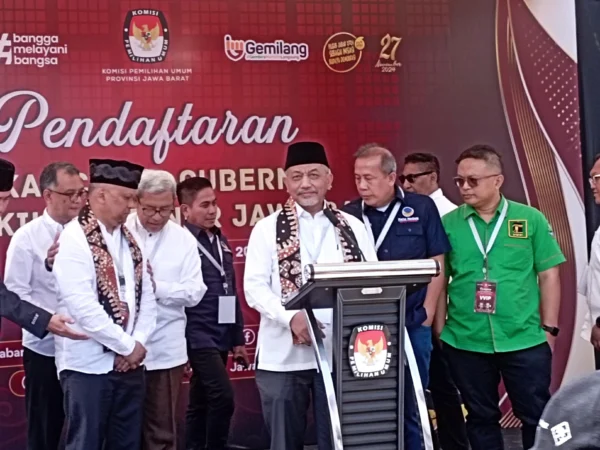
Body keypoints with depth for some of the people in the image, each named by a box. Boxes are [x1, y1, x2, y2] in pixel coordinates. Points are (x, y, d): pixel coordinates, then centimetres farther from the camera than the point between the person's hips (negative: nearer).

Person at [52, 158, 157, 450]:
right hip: (88, 365, -6)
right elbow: (82, 307, -19)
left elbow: (147, 296, 11)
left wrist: (139, 343, -5)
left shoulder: (129, 240, 10)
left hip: (129, 363, 7)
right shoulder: (74, 238, -12)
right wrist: (128, 346, -13)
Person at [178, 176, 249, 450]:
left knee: (201, 404, 13)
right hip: (199, 338, -7)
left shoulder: (220, 240, 14)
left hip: (220, 338, 8)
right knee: (223, 398, -15)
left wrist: (237, 339, 17)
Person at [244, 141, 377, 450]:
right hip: (283, 355, -1)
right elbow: (254, 287, -4)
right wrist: (291, 317, -20)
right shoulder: (267, 229, 4)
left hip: (339, 352, 1)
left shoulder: (353, 228, 10)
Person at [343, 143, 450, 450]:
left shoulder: (421, 208, 1)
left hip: (412, 323, -1)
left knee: (411, 403, 7)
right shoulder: (348, 215, 4)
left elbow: (437, 262, 1)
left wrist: (427, 311, -4)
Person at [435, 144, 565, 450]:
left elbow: (548, 275, 2)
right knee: (481, 417, 15)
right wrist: (439, 332, 4)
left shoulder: (530, 219, -2)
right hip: (465, 342, 1)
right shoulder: (448, 223, 0)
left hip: (525, 340, -1)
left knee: (537, 416, 7)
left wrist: (549, 328, 0)